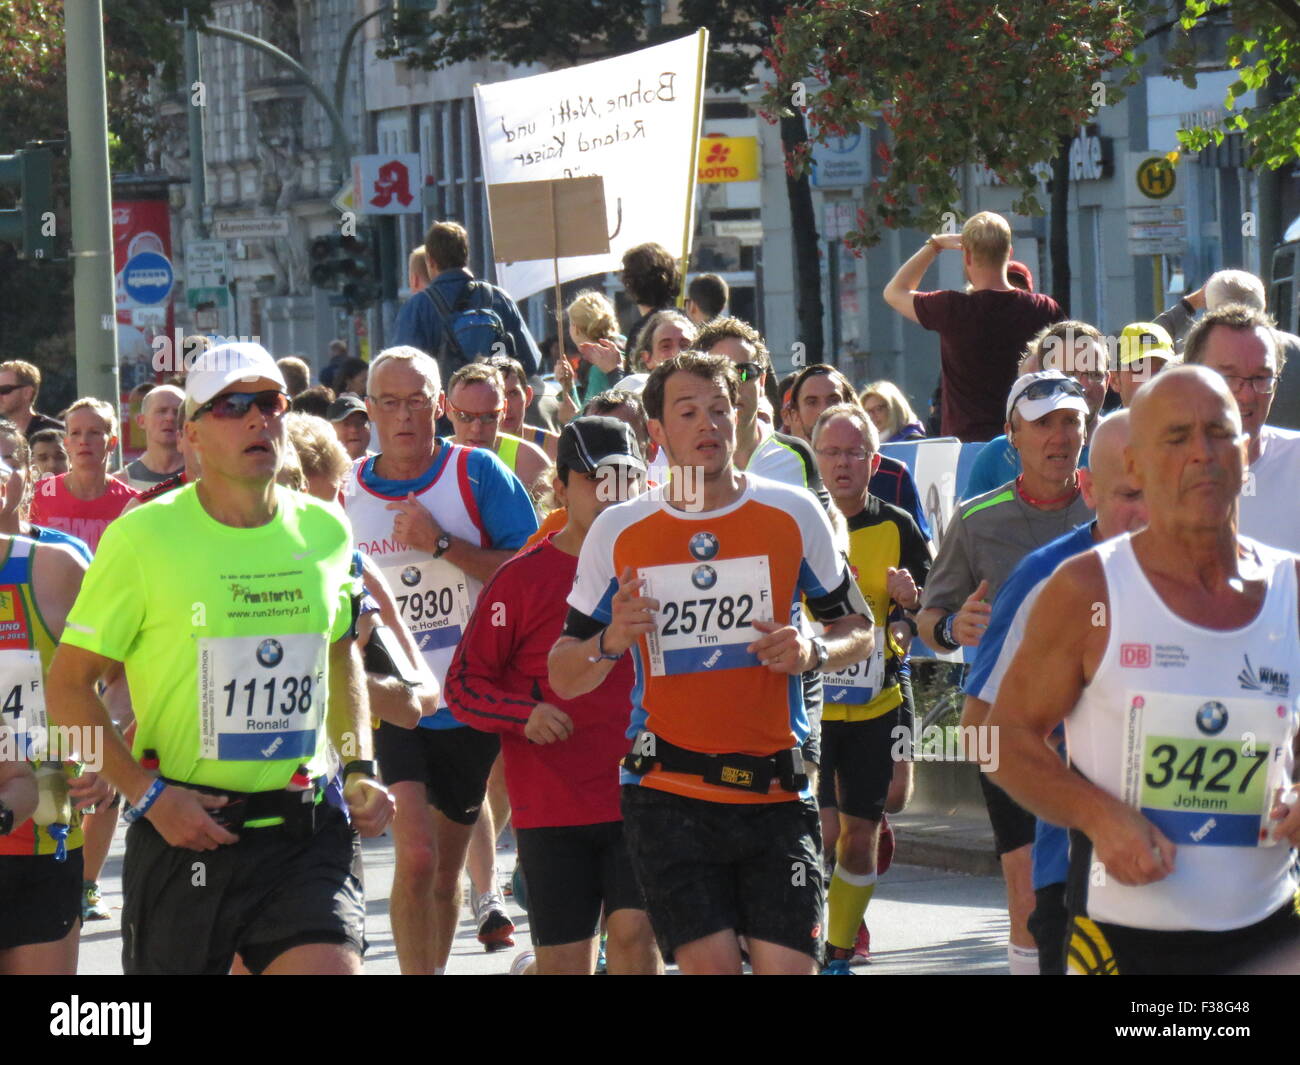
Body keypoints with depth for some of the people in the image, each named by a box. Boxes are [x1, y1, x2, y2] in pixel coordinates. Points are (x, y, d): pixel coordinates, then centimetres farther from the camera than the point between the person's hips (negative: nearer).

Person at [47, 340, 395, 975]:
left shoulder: (324, 532, 7)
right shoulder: (142, 538, -7)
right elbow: (68, 685, -5)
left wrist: (359, 769, 12)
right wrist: (149, 795, -13)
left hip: (307, 833, 2)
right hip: (182, 829, -2)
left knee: (330, 965, -18)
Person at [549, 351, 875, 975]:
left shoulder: (792, 515, 3)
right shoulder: (618, 533, 5)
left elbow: (858, 631, 14)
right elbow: (563, 677, 11)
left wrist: (813, 653, -8)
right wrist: (611, 642, -11)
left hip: (775, 790, 0)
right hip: (668, 792, 0)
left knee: (787, 964, -8)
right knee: (710, 961, -11)